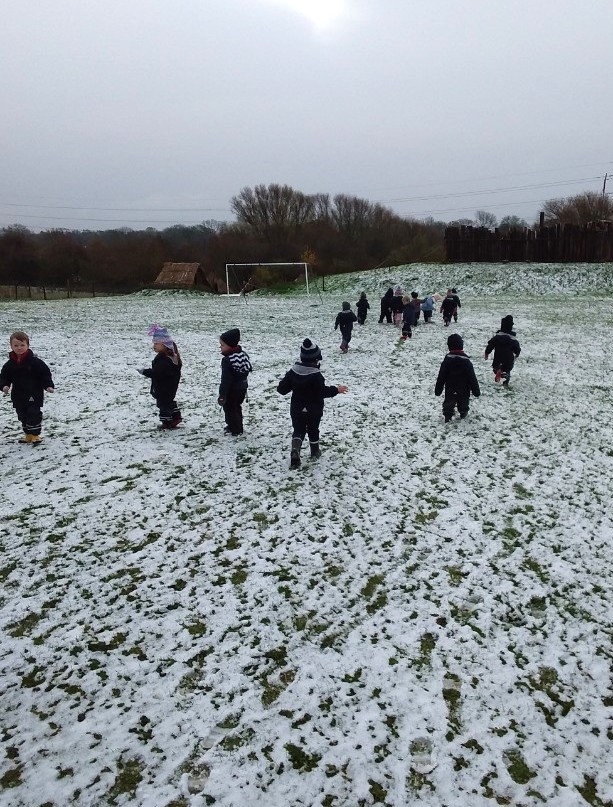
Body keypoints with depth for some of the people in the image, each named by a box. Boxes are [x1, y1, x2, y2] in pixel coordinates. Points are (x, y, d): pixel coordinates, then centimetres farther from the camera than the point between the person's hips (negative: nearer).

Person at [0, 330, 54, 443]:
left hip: (34, 395, -5)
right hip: (18, 396, 5)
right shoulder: (10, 364, 1)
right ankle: (28, 434, 26)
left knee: (34, 414, -3)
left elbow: (45, 374, -9)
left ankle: (35, 435, 9)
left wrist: (49, 386, -19)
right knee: (23, 416, 13)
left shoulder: (35, 361, -12)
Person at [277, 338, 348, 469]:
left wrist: (284, 382, 18)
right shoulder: (316, 375, -23)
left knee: (298, 430, 10)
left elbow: (282, 389, -4)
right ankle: (315, 452, 34)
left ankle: (295, 449, -17)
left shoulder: (292, 372, -8)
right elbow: (323, 392, -23)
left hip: (297, 410, 3)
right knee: (313, 430, 18)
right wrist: (336, 390, -9)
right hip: (314, 410, -3)